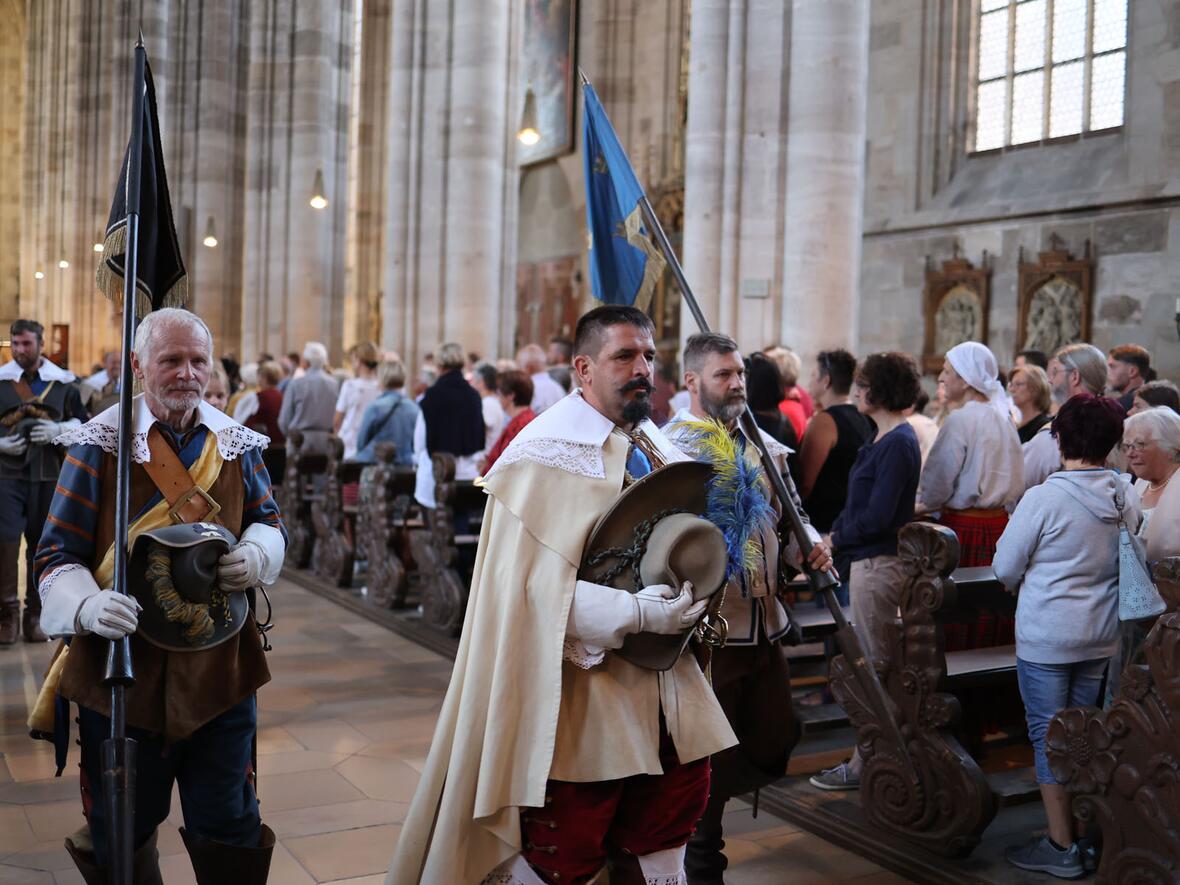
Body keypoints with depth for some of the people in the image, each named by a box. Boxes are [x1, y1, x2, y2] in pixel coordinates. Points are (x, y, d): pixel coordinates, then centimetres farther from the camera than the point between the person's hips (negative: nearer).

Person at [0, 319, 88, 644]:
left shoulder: (63, 382, 7)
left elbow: (82, 423, 11)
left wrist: (58, 430, -10)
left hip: (49, 476, 1)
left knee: (41, 546, 6)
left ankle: (34, 616, 17)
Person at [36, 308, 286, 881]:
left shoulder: (236, 442, 5)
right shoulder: (99, 443, -5)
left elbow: (269, 521, 14)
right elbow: (58, 554, -5)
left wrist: (256, 553, -10)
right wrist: (88, 605, -26)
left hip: (220, 667, 2)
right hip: (124, 668, -2)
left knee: (229, 829, 11)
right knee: (124, 836, 13)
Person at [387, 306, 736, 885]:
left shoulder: (658, 447, 10)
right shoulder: (548, 453, -14)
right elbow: (536, 583, -21)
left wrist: (694, 599, 3)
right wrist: (636, 614, -25)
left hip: (666, 681, 7)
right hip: (583, 686, -7)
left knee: (662, 836, 17)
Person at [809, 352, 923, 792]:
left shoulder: (897, 444, -18)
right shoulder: (886, 438, 13)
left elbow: (877, 516, -22)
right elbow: (861, 503, 17)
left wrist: (836, 538, -10)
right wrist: (834, 534, 6)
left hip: (878, 564, -10)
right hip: (871, 560, 10)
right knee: (876, 666, 16)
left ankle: (865, 765, 9)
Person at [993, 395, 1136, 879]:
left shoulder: (1044, 498, -19)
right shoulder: (1127, 496, -3)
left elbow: (1004, 568, -11)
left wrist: (1022, 582, 10)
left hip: (1047, 637, -6)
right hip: (1103, 634, 6)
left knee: (1048, 735, 5)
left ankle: (1061, 848, 12)